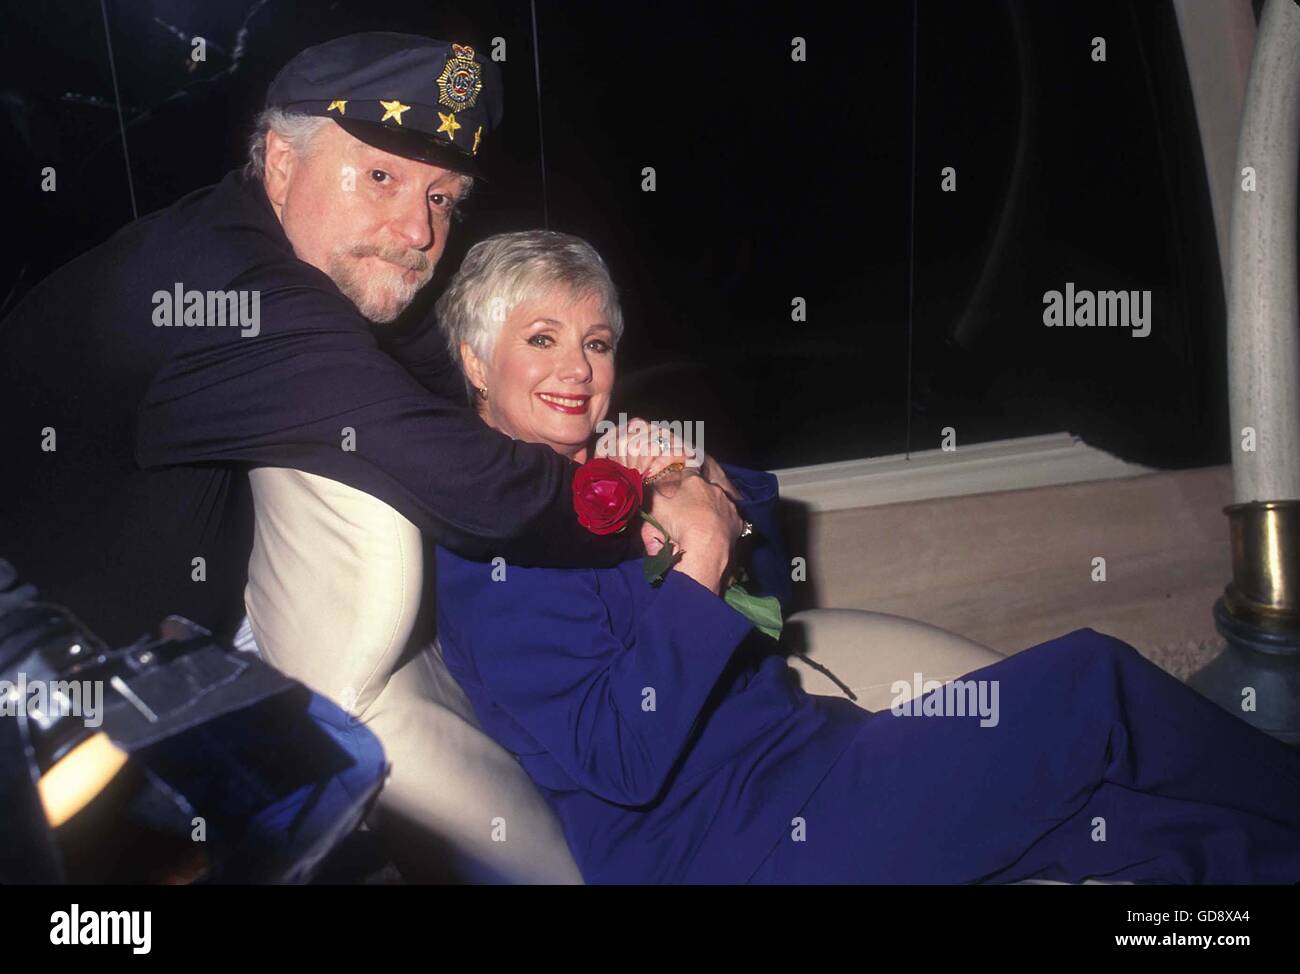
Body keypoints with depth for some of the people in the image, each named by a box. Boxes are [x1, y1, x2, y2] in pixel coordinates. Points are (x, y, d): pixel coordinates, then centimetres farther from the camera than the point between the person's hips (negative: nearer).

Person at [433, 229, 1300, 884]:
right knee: (1093, 687, -11)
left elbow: (766, 606, 16)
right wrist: (694, 569, -23)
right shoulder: (488, 551, -13)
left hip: (802, 750, 8)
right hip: (717, 844, -8)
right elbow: (617, 762, -22)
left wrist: (716, 493, -2)